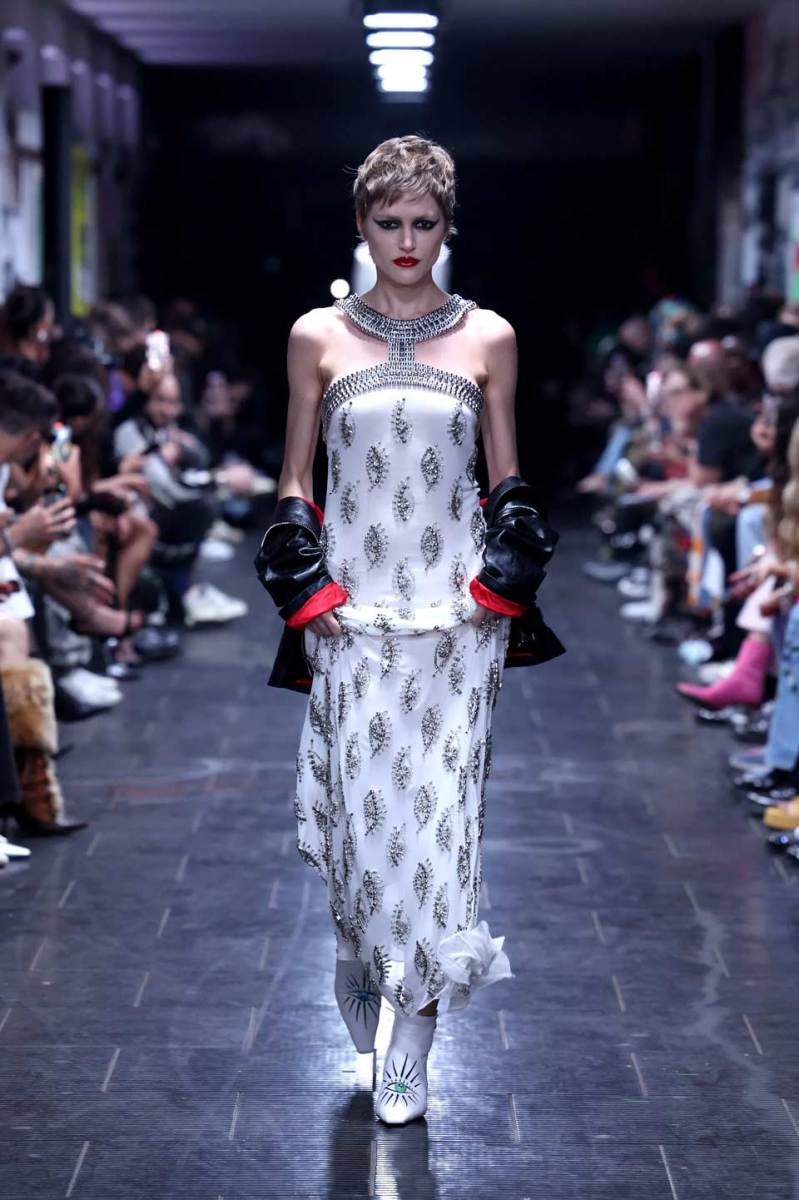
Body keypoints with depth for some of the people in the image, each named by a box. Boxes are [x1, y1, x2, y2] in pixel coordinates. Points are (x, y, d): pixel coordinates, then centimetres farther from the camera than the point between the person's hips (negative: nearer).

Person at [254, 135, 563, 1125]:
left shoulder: (488, 338, 6)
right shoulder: (318, 336, 5)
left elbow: (507, 482, 11)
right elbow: (294, 479, 10)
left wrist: (500, 588, -2)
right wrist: (308, 588, -1)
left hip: (456, 610, 0)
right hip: (352, 608, 0)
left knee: (439, 812, -3)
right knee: (361, 804, -1)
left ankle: (412, 1051, 5)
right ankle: (354, 948, 31)